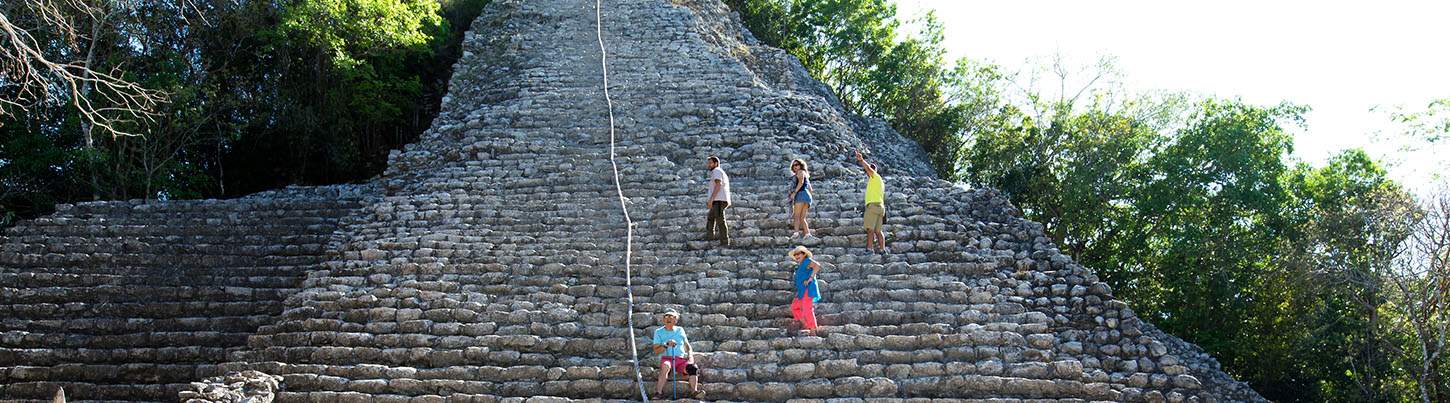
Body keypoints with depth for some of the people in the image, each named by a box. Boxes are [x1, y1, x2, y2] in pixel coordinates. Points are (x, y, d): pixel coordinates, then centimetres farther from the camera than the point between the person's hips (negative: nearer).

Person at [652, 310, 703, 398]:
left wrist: (690, 356, 2)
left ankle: (694, 391, -38)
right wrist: (666, 345, -13)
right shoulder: (659, 332, 12)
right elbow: (656, 351, 4)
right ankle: (659, 391, -39)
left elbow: (687, 346, 21)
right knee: (666, 366, -39)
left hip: (681, 359, 3)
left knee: (693, 367, -29)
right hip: (667, 358, -3)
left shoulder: (680, 330, 19)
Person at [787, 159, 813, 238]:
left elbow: (801, 182, -13)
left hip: (801, 194, -9)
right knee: (802, 218, 3)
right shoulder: (806, 175, 31)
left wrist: (794, 192, -18)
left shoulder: (800, 172, 5)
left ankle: (796, 232, -34)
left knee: (797, 215, -18)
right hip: (807, 196, 9)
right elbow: (810, 188, 29)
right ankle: (807, 233, -10)